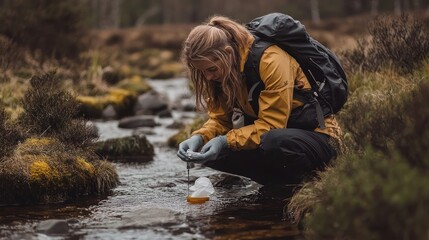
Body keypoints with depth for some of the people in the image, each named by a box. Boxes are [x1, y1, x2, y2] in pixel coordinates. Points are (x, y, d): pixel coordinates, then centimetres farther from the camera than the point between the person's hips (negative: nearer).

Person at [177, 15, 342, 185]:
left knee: (275, 142, -41)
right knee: (208, 151, -10)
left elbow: (272, 125, -26)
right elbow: (220, 119, 1)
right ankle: (282, 179, -4)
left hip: (315, 132, -7)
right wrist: (199, 138, -19)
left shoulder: (271, 60, -25)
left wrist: (225, 141, -31)